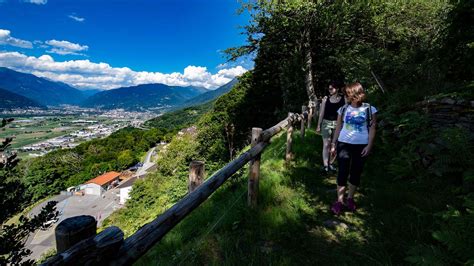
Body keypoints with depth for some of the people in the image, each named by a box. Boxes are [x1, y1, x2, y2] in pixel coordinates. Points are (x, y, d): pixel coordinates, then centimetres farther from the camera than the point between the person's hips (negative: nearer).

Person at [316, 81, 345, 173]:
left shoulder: (343, 99, 0)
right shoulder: (326, 99, 2)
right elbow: (321, 113, 4)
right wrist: (318, 125, 4)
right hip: (326, 123, 0)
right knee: (326, 145, 0)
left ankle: (330, 163, 23)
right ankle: (325, 165, 6)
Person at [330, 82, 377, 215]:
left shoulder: (369, 109, -3)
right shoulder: (343, 109, 2)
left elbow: (372, 128, -1)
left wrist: (369, 145, -8)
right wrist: (333, 143, 6)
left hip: (361, 145, 0)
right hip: (344, 144, 1)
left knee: (356, 173, 8)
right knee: (343, 172, -1)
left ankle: (350, 198, 25)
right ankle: (339, 201, 7)